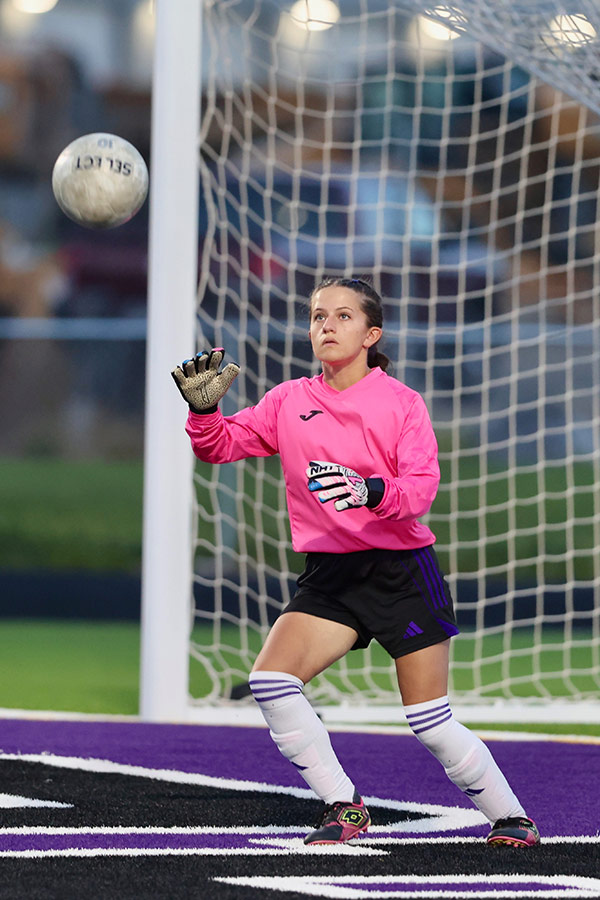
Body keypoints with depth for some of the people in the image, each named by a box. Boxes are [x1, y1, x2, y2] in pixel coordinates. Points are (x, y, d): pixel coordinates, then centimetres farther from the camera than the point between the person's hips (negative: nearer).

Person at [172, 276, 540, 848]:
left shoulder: (402, 403, -3)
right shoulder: (289, 402, 6)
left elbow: (421, 488, -13)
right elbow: (222, 444, 5)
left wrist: (372, 491, -34)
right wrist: (204, 410, -17)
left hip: (402, 570, -3)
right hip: (330, 574, 3)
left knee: (432, 725, -4)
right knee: (270, 681, -17)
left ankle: (508, 816, 17)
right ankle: (343, 807, -3)